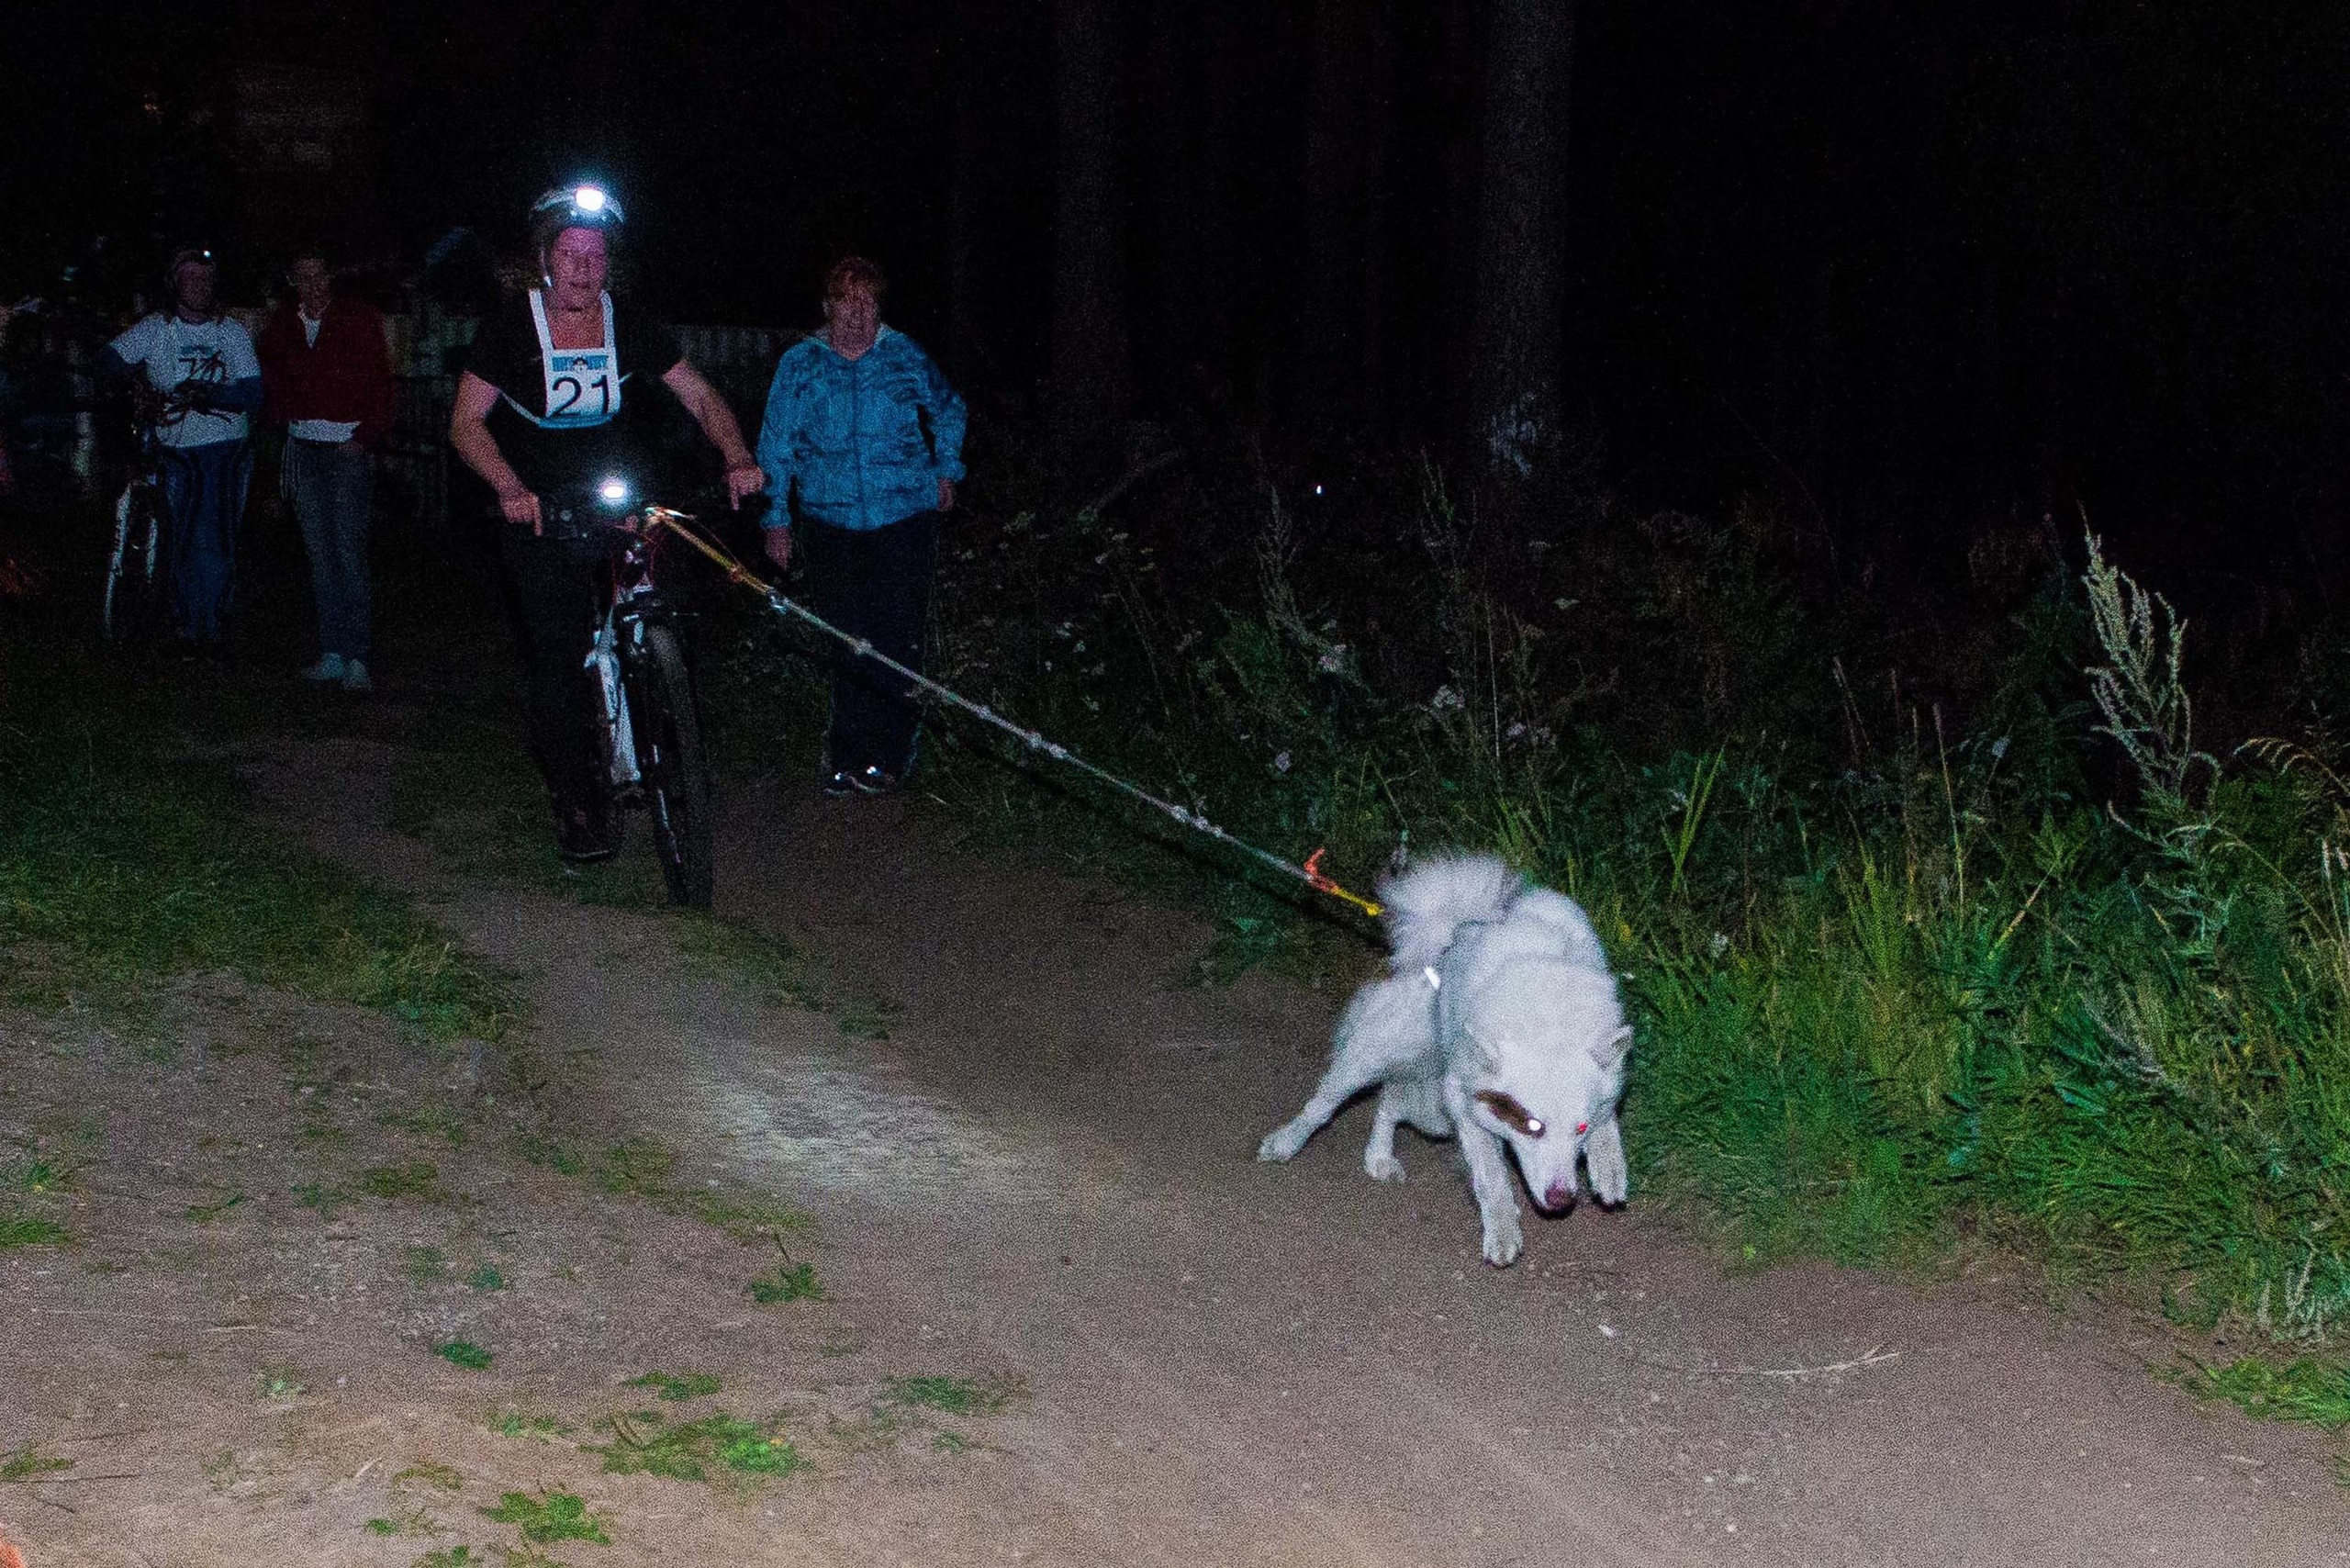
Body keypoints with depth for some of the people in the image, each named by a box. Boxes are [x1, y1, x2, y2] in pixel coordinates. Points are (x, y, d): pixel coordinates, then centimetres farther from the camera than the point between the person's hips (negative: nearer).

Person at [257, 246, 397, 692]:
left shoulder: (358, 319, -2)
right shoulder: (282, 324, 11)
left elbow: (382, 382, -4)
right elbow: (268, 375, 27)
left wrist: (367, 436, -11)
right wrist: (279, 414, 12)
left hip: (348, 448, -5)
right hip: (303, 447, 5)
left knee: (349, 550, -11)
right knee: (319, 553, 6)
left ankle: (356, 658, -12)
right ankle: (332, 654, 9)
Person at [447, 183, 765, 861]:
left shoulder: (631, 327, 1)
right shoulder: (510, 327, -5)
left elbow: (702, 397, 5)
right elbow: (466, 422, -4)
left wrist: (737, 457, -14)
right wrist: (509, 486, -22)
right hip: (540, 517, -2)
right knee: (559, 657, -7)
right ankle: (575, 802, 2)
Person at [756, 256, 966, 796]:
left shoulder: (905, 356, 3)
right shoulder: (799, 364, 3)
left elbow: (948, 411, 21)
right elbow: (776, 444, 9)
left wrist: (946, 472, 17)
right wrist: (776, 517, 7)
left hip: (906, 516, 0)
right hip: (831, 524, 1)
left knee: (898, 639, -4)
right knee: (847, 640, 1)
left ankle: (888, 752, 7)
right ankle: (850, 753, 12)